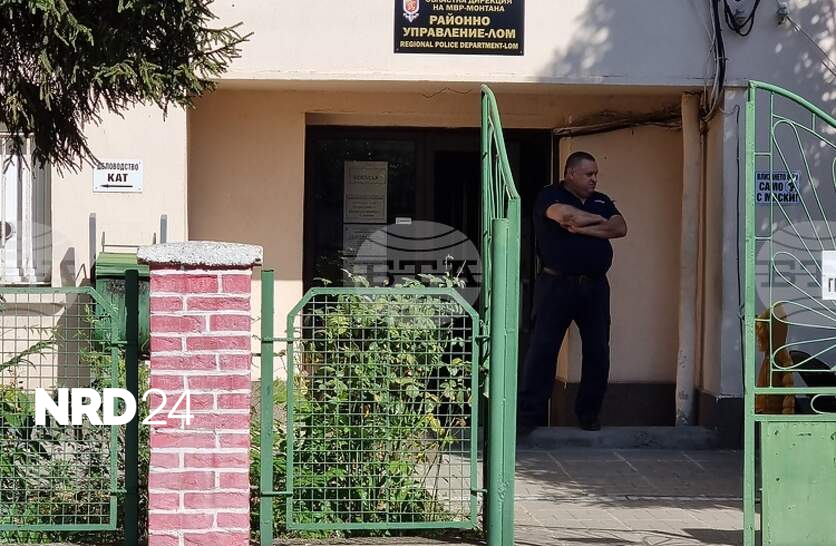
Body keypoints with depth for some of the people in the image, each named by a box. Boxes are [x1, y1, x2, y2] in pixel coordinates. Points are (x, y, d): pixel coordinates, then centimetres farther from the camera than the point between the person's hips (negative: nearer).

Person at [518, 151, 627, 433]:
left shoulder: (601, 201, 17)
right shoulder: (550, 196, 0)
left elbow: (620, 228, 0)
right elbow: (565, 214, -22)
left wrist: (582, 228, -11)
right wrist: (598, 220, -5)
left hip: (595, 286, 5)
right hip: (557, 284, -5)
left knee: (598, 351, 4)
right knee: (542, 350, -5)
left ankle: (589, 414, 16)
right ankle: (528, 415, -1)